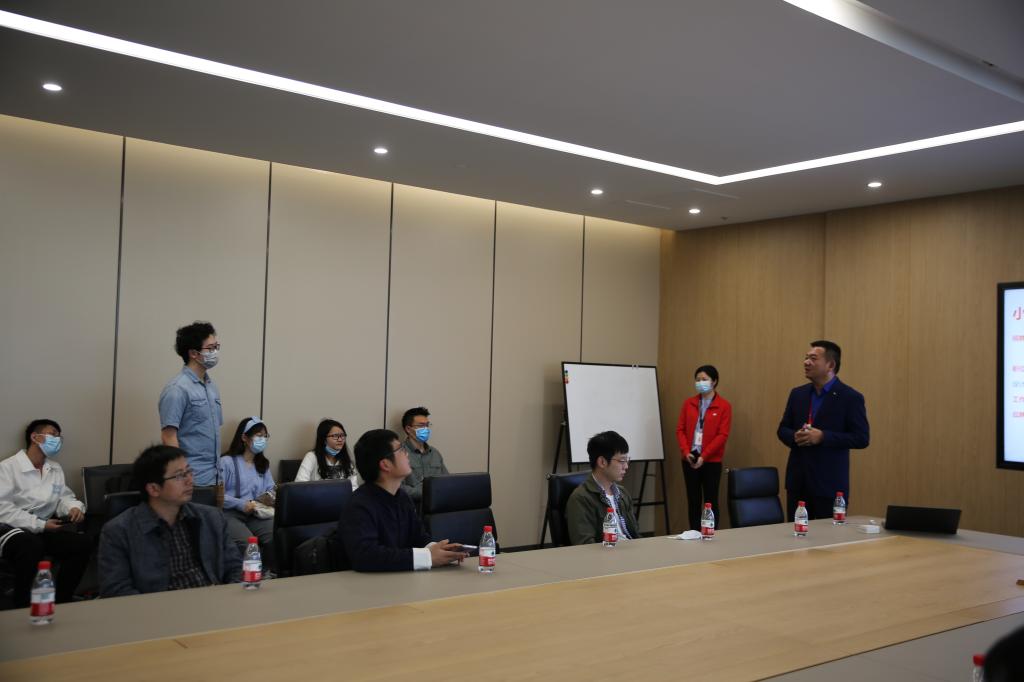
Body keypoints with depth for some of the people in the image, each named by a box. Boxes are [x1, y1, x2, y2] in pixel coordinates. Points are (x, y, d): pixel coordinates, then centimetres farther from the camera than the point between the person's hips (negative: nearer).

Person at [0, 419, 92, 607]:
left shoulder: (55, 469, 15)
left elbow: (64, 496, 14)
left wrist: (74, 507, -12)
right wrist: (40, 525, -21)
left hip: (44, 529, 7)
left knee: (83, 542, -18)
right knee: (33, 546, -39)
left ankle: (59, 602, -5)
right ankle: (23, 609, -22)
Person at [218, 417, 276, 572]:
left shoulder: (263, 463, 22)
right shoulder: (227, 462, 0)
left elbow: (270, 490, 20)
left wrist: (270, 497, -4)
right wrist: (241, 504, -17)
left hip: (257, 514, 5)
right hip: (230, 514, -5)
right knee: (248, 543, -35)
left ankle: (269, 573, -10)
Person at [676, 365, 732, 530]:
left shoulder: (724, 406, -2)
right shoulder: (689, 403, 8)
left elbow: (723, 435, -8)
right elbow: (680, 430, 6)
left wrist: (704, 456, -14)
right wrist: (686, 452, -9)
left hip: (711, 460, -3)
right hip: (690, 459, 3)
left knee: (711, 501, 1)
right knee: (693, 500, 7)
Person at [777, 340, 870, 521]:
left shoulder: (850, 397, -6)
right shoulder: (797, 394, 9)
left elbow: (862, 438, -10)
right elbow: (783, 429, 14)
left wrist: (822, 436, -20)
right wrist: (795, 437, -9)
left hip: (830, 483, -5)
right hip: (797, 481, 5)